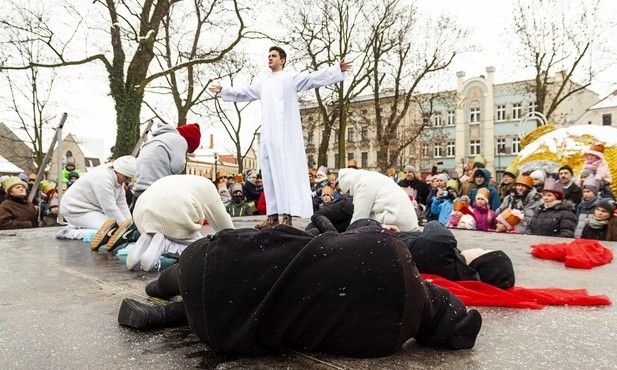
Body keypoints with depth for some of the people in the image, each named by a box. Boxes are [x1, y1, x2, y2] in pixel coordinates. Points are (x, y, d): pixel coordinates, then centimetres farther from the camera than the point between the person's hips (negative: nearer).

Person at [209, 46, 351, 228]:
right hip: (268, 135, 6)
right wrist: (223, 90, 45)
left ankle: (287, 215, -16)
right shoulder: (263, 85, 26)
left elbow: (315, 78, -2)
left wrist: (338, 69, -11)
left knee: (286, 172, -12)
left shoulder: (291, 78, 8)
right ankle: (273, 214, 5)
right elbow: (243, 93, 38)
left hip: (285, 134, -6)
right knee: (270, 174, 2)